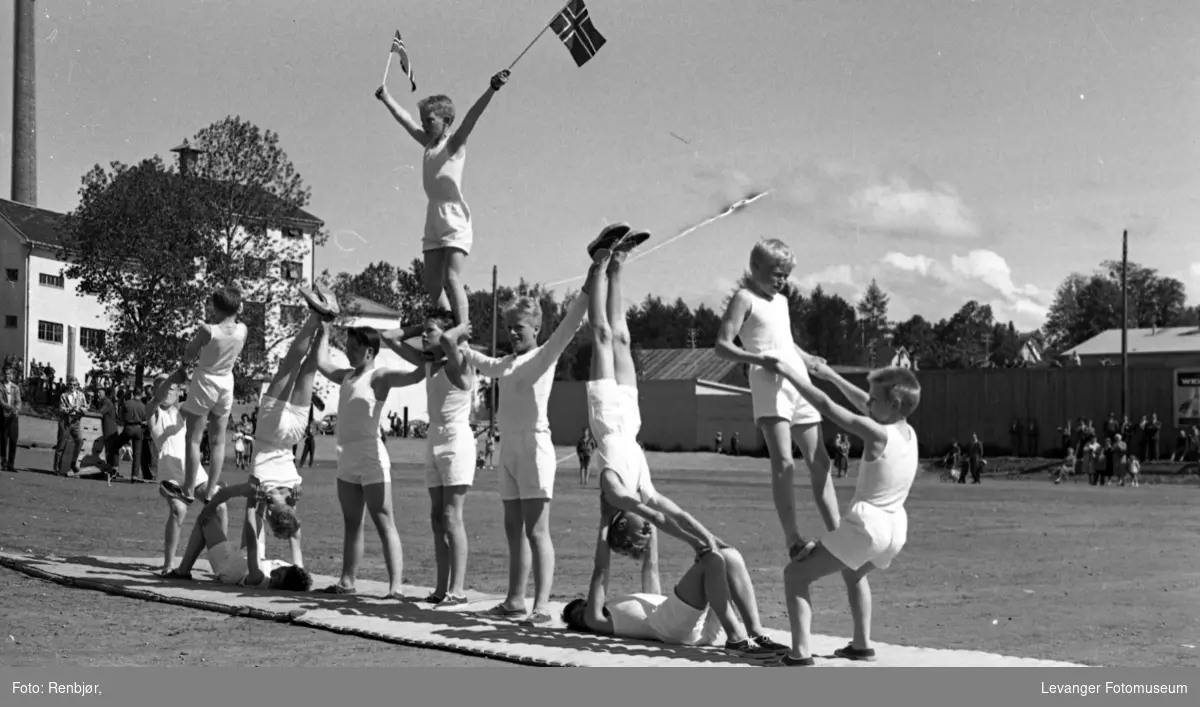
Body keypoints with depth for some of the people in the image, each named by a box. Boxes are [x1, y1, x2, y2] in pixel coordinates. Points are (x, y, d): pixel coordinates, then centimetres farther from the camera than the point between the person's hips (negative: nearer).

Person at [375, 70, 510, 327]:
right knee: (432, 284, 4)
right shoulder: (429, 143, 15)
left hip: (455, 221, -8)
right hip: (434, 221, 8)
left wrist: (492, 89, -33)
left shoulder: (454, 143, -4)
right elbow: (404, 118, 26)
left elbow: (472, 117, -19)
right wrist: (386, 98, 34)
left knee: (452, 278, -16)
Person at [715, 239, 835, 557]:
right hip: (769, 384, -8)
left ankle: (836, 533, 8)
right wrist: (759, 358, -23)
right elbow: (722, 346, -10)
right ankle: (792, 536, -14)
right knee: (784, 463, -18)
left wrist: (812, 363, 18)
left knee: (819, 462, 5)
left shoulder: (782, 300, 22)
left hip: (799, 383, 8)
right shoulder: (744, 299, -1)